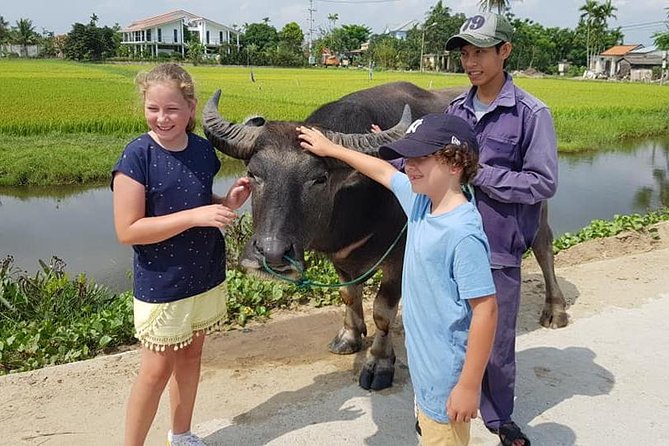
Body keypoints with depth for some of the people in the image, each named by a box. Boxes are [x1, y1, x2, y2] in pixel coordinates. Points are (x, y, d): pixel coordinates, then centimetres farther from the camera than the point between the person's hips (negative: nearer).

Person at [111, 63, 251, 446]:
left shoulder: (202, 149, -1)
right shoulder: (137, 157, -18)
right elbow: (127, 230, -21)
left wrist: (229, 202, -8)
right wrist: (195, 217, -27)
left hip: (206, 275, 6)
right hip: (160, 283, -6)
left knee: (191, 355, 18)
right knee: (158, 369, 4)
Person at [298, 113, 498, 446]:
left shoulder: (463, 233, -26)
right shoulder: (419, 200, -1)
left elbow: (485, 309, -24)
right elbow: (383, 170, 16)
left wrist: (469, 387, -21)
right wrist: (330, 149, 24)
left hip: (447, 381, -8)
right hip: (423, 367, 8)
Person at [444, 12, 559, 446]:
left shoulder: (531, 113, -10)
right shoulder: (456, 109, 6)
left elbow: (543, 183, -14)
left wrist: (478, 174, -17)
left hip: (499, 251, -4)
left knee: (496, 344, 11)